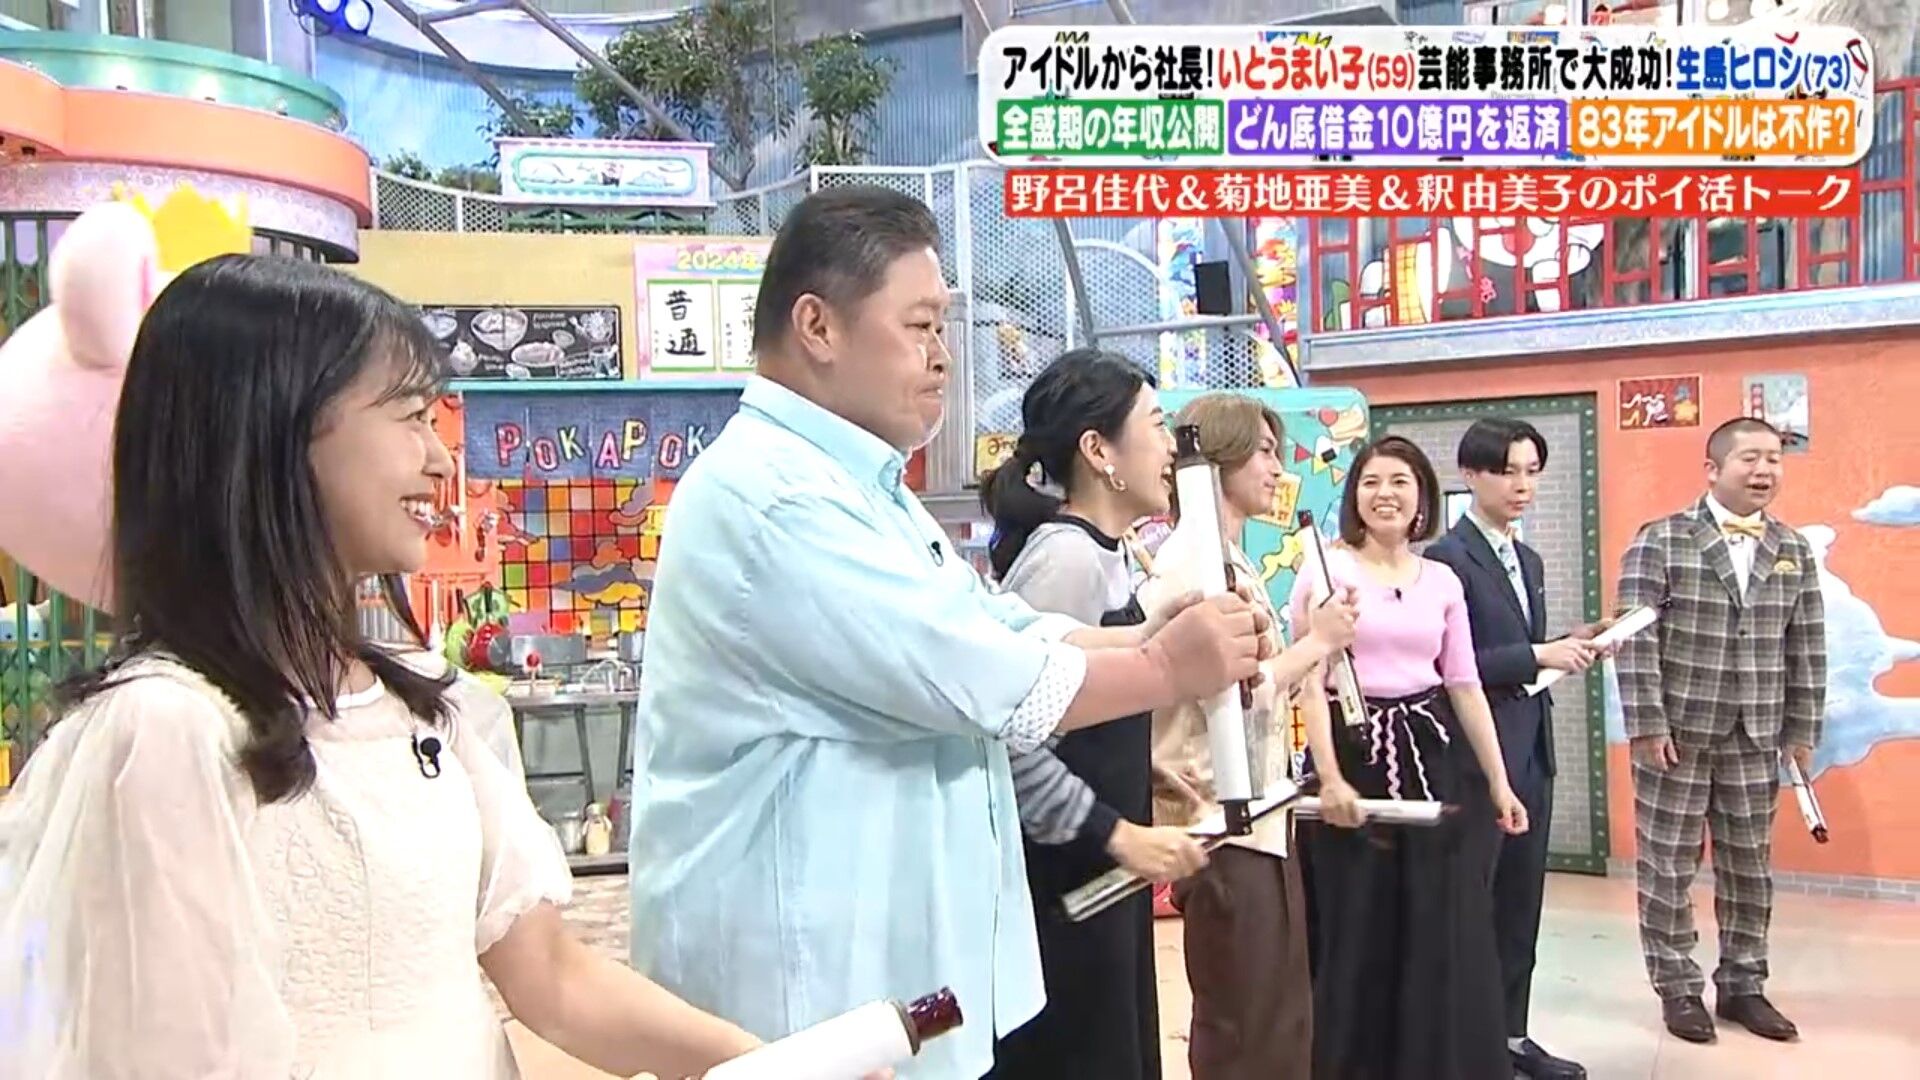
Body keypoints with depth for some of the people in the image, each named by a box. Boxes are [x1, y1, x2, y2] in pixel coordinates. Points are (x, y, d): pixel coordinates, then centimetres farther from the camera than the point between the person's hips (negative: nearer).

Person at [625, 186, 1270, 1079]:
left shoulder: (860, 489, 14)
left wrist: (1145, 638, -4)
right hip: (806, 984, -10)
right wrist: (1169, 669, -9)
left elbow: (1003, 630, 13)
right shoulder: (773, 495, -21)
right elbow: (981, 682, -22)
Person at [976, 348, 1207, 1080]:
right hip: (1062, 884, -10)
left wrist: (1142, 768, 12)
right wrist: (1117, 835, -22)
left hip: (1096, 877, 10)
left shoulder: (1102, 554, 10)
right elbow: (1011, 736, -26)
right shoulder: (1065, 555, -20)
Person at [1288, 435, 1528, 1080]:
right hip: (1355, 754, -4)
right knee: (1359, 935, 4)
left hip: (1432, 757, 4)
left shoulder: (1443, 581, 11)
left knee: (1448, 931, 7)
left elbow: (1465, 685, 12)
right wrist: (1329, 778, -18)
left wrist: (1498, 781, 10)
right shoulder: (1325, 571, -3)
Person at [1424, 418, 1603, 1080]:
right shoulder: (1446, 558, -13)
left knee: (1521, 903, 15)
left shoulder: (1528, 560, 15)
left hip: (1530, 750, 9)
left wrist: (1565, 647, 1)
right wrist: (1539, 656, -20)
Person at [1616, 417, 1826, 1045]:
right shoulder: (1661, 541, -7)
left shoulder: (1794, 551, 7)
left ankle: (1743, 985, 25)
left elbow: (1806, 648, 8)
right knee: (1668, 868, 4)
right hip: (1676, 731, -4)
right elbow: (1636, 638, -11)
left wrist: (1803, 729, 6)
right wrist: (1647, 724, -15)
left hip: (1757, 738, 4)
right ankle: (1678, 989, 17)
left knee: (1749, 867, 11)